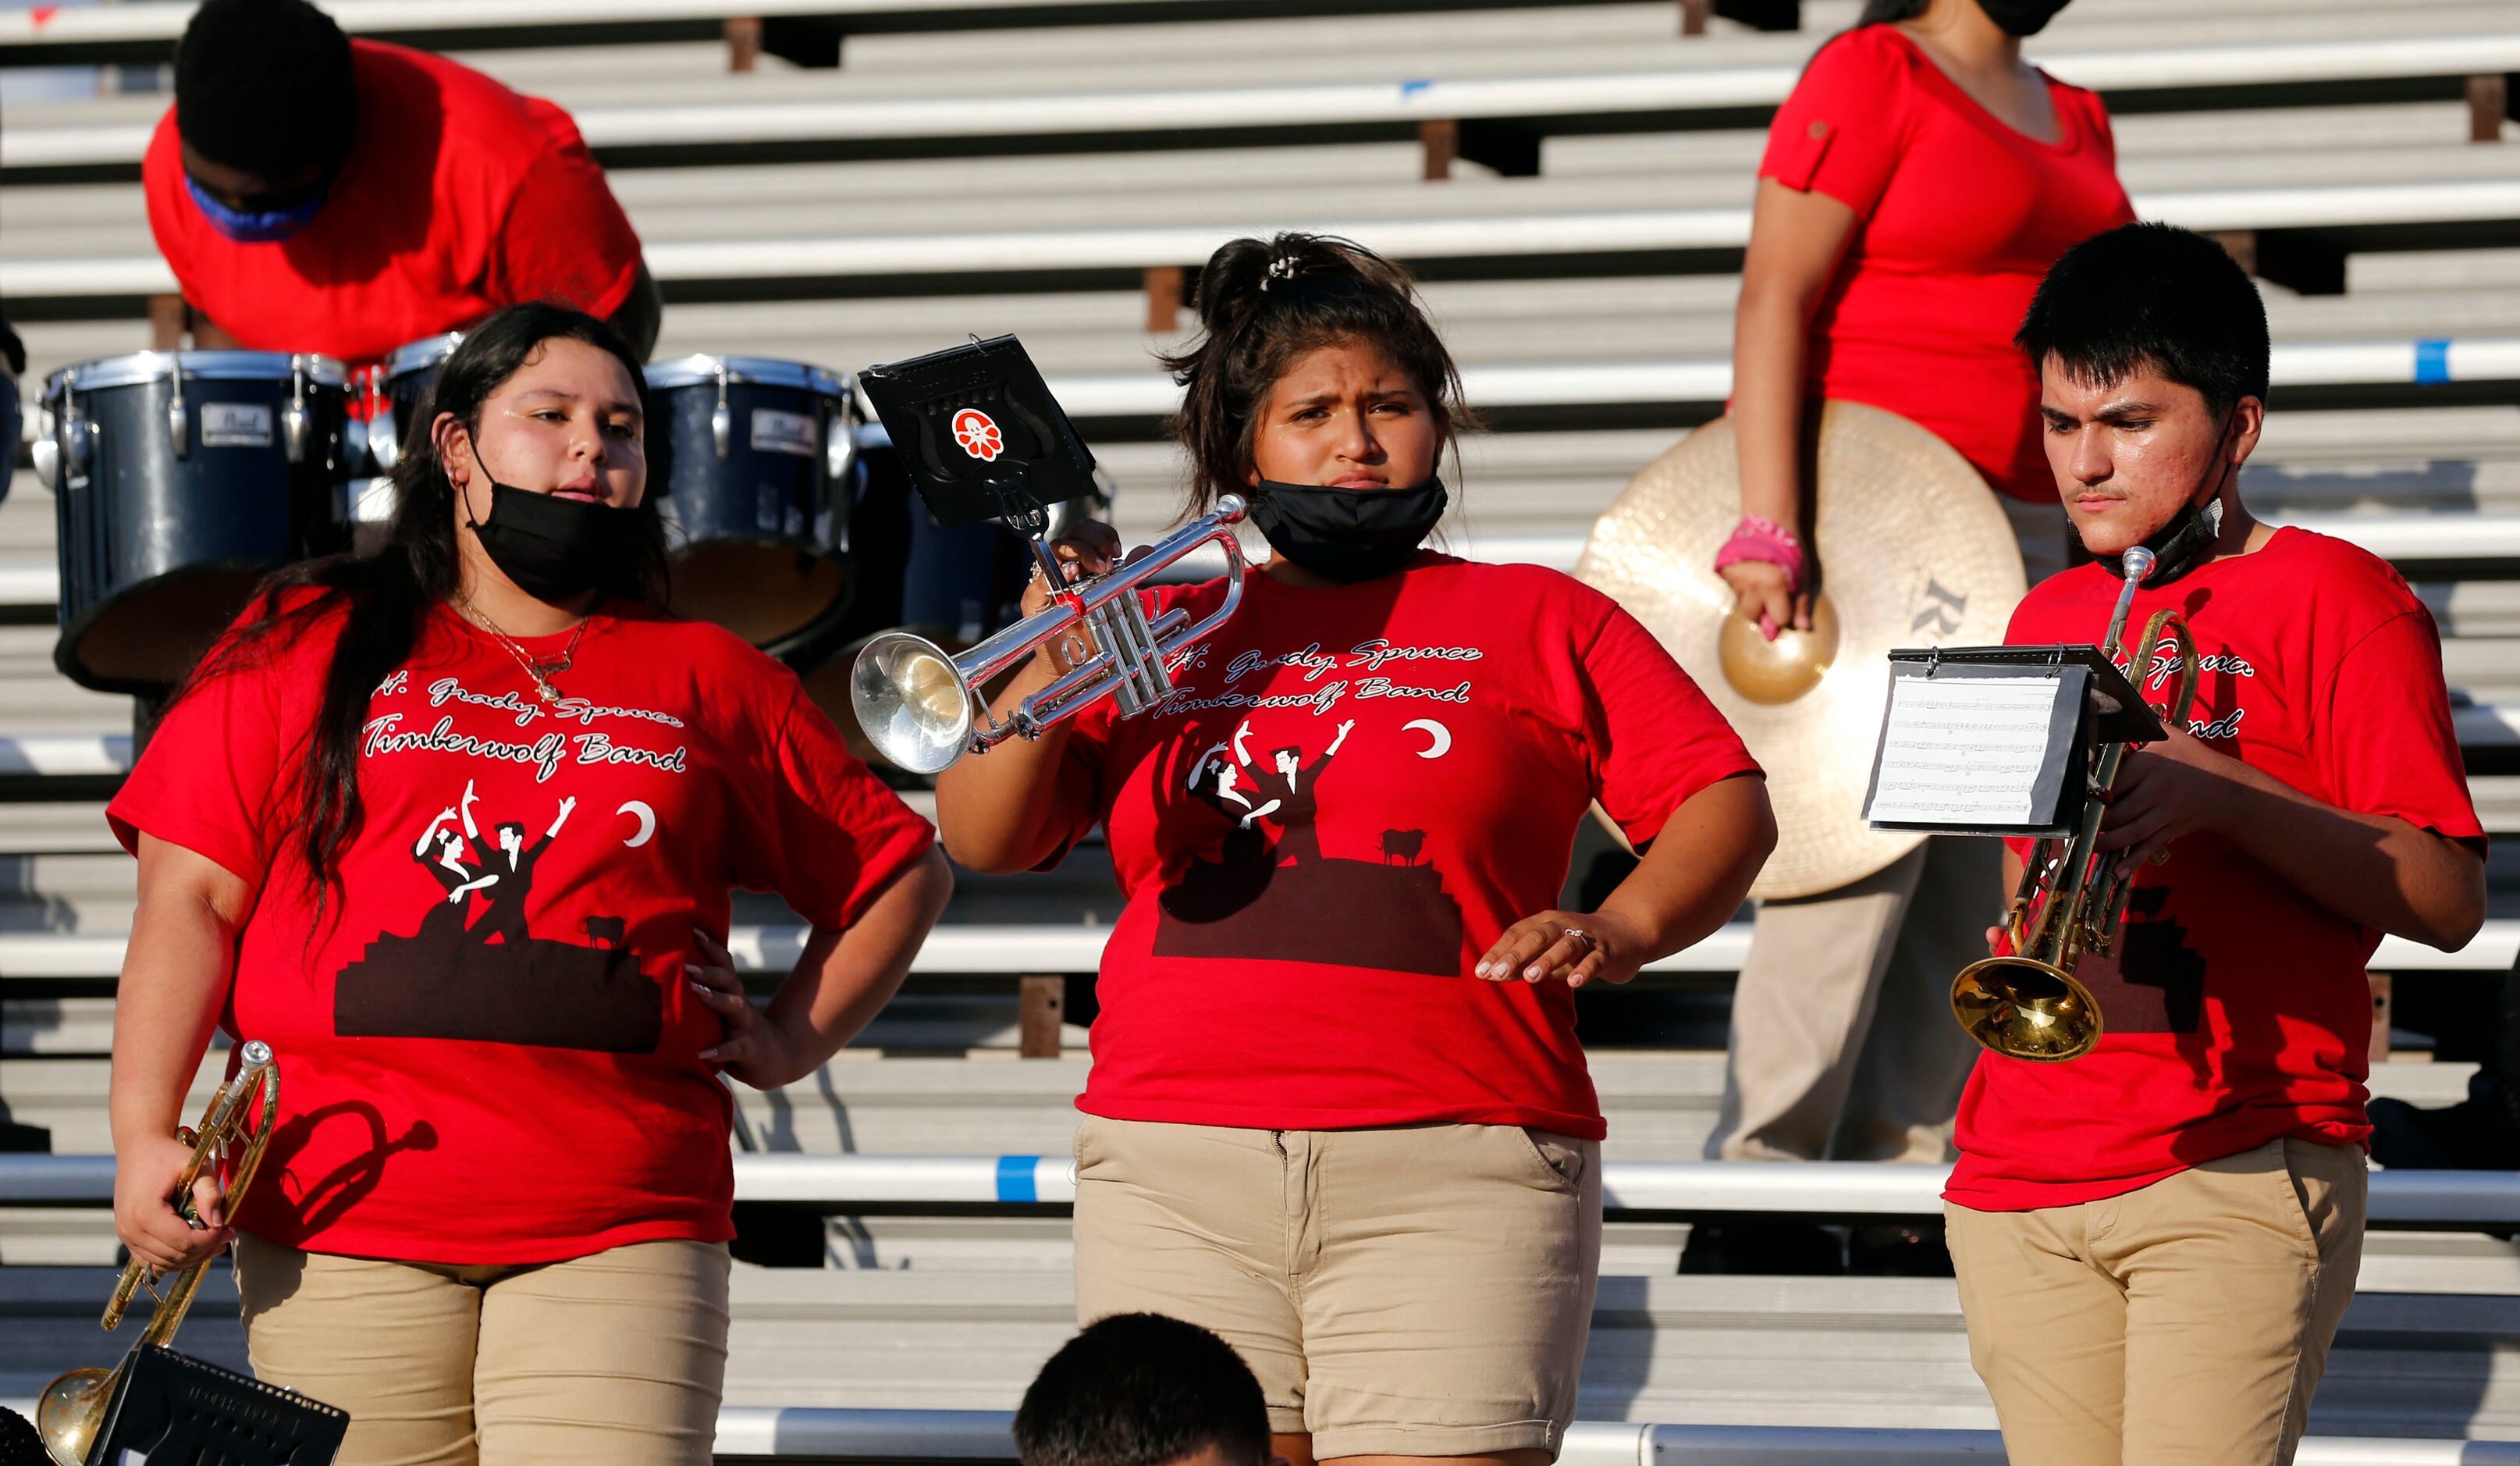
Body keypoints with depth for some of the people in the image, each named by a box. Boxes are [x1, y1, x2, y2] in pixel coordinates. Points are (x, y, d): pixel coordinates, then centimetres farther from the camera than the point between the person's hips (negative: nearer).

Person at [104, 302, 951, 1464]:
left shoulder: (709, 680, 17)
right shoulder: (310, 648, 12)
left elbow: (900, 872, 25)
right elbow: (192, 898, 5)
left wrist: (791, 1041, 10)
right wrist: (144, 1136, -6)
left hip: (621, 1237, 1)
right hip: (342, 1228, 0)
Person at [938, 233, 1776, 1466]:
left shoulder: (1540, 622, 15)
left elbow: (1728, 807, 7)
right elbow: (980, 841, 10)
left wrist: (1620, 931, -12)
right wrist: (1047, 673, -8)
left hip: (1454, 1177, -2)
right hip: (1175, 1182, 2)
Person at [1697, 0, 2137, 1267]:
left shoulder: (2073, 120, 19)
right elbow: (1774, 302, -12)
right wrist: (1768, 524, -20)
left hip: (2028, 534, 8)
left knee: (1965, 874, 4)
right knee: (1855, 849, -12)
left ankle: (1902, 1177, 7)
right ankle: (1758, 1195, -9)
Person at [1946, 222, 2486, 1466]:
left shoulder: (2329, 599, 0)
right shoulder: (2046, 623, 19)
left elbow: (2446, 899, -8)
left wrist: (2216, 793, -19)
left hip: (2240, 1174, -6)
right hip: (2025, 1182, 6)